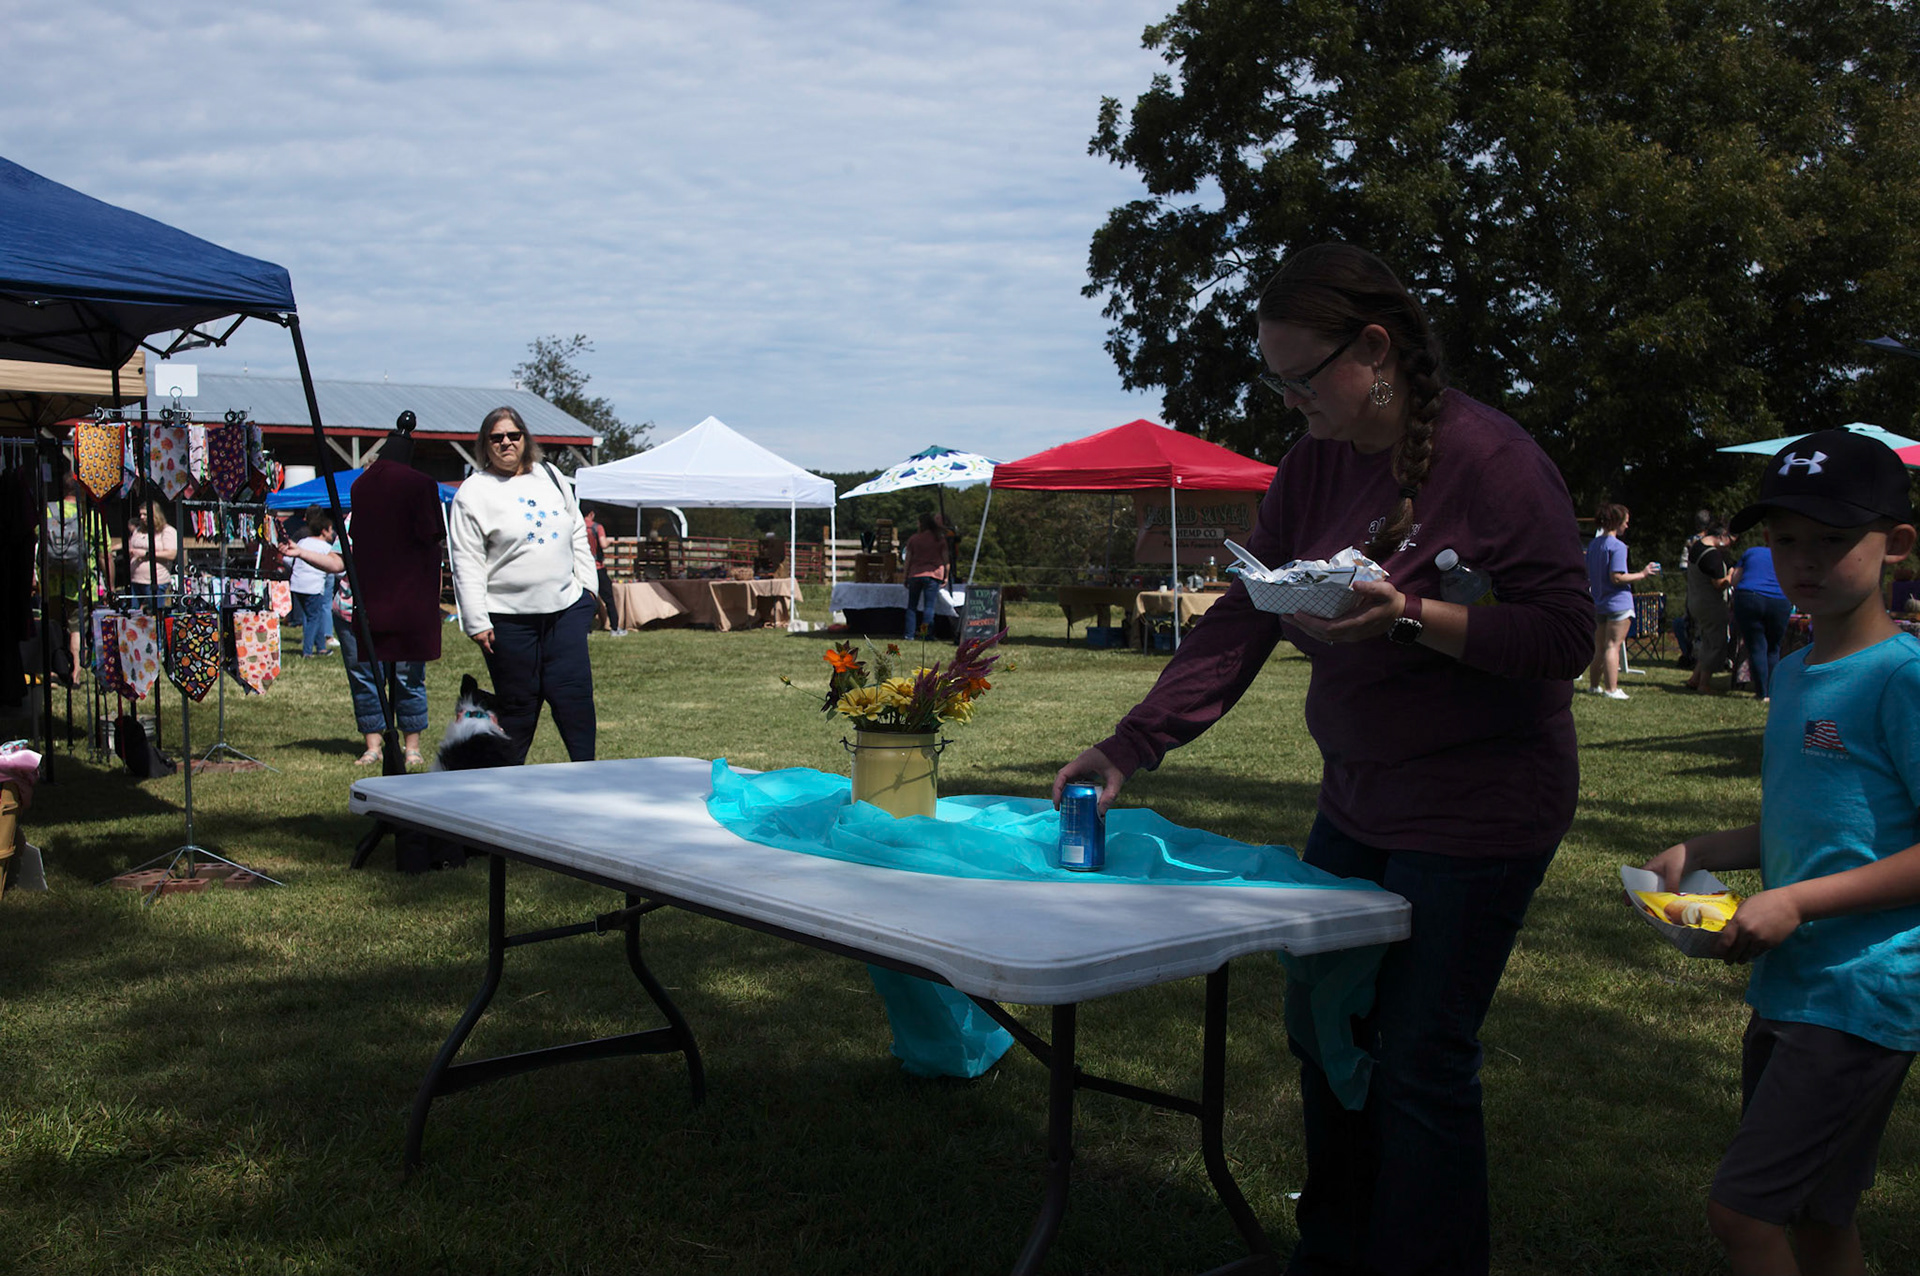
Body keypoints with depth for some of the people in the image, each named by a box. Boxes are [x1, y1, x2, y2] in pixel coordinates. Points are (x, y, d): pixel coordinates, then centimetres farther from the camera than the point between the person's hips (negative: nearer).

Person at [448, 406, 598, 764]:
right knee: (518, 703, 2)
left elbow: (577, 534, 20)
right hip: (509, 617, -4)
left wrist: (588, 585, 13)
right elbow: (467, 563, -5)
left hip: (565, 607, 4)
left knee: (574, 692, -1)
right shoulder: (474, 493, -2)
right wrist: (476, 622, -10)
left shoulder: (551, 476, 13)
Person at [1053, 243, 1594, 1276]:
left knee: (1419, 1062, -2)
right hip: (1358, 803, 8)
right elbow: (1240, 622, 0)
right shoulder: (1314, 466, 2)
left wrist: (1410, 616, -31)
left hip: (1475, 813, -7)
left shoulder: (1492, 461, -19)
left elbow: (1565, 636, -20)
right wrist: (1129, 747, -8)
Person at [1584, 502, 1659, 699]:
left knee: (1599, 647, 15)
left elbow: (1588, 575, 15)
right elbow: (1616, 577, -21)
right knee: (1613, 646, -6)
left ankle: (1594, 685, 20)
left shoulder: (1592, 544, 9)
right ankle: (1611, 689, -6)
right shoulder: (1617, 547, -15)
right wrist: (1642, 574, -12)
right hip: (1618, 602, -8)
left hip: (1598, 602, 8)